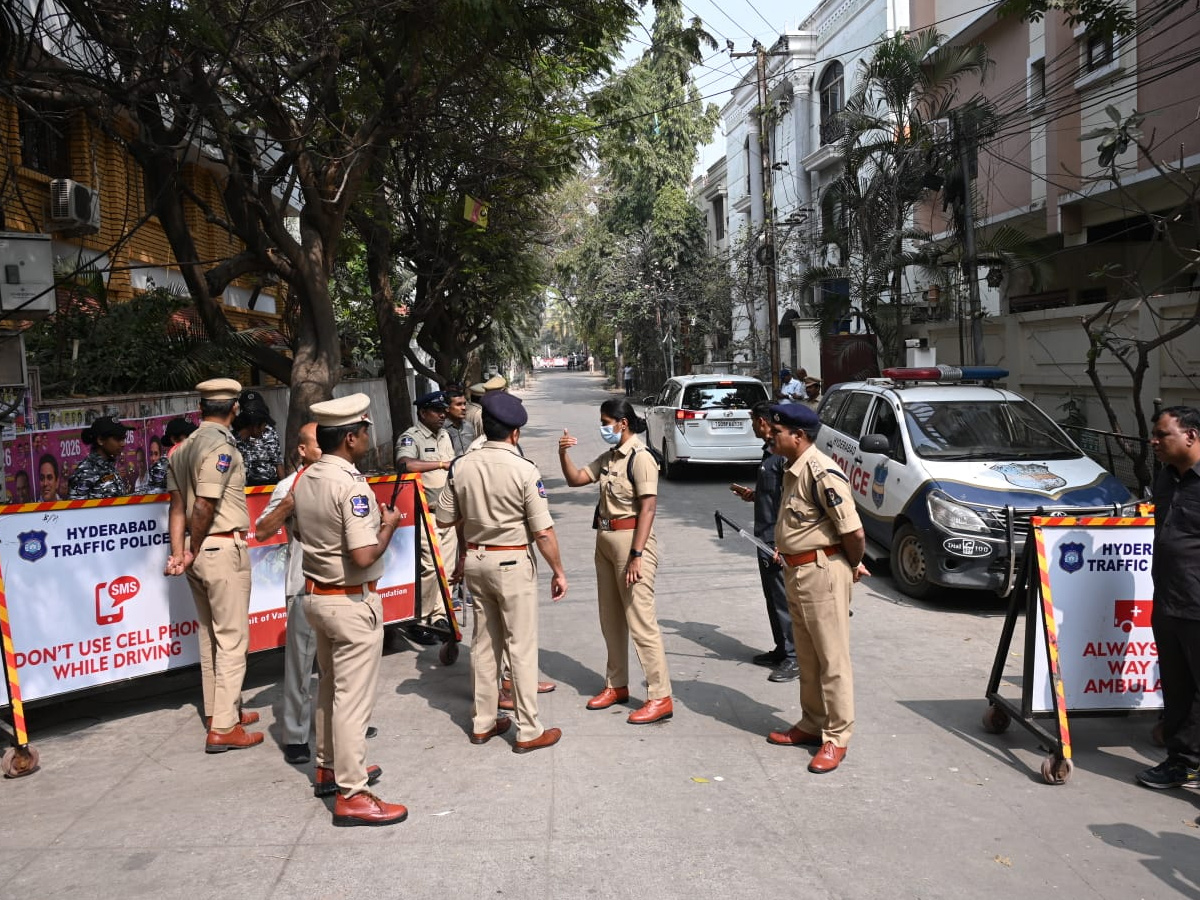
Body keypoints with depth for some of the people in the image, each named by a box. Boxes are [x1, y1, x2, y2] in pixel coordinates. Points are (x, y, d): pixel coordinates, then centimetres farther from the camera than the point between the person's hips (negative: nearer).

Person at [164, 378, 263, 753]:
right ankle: (223, 728, 2)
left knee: (210, 635, 18)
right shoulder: (222, 446, -15)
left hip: (199, 551, 9)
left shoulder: (182, 448, 12)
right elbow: (204, 506, -20)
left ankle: (218, 711, 30)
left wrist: (179, 550, 1)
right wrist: (194, 551, -8)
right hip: (224, 548, -9)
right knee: (232, 638, -1)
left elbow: (177, 504, 6)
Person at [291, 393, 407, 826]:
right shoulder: (351, 486, -23)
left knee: (329, 687, 22)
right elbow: (364, 556, -28)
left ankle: (328, 767, 38)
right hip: (351, 602, -9)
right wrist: (388, 525, -10)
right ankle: (351, 795, 8)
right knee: (353, 697, 0)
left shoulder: (304, 479, 4)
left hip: (314, 594, 9)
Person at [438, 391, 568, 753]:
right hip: (512, 563, -5)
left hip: (475, 560, 5)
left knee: (484, 642, 16)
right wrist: (558, 572, -4)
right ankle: (528, 732, 12)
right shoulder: (524, 470, -16)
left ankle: (482, 723, 27)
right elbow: (542, 532, -15)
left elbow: (444, 519, 5)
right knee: (522, 646, 4)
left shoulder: (461, 467, -3)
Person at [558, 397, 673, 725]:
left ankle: (660, 698, 1)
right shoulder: (608, 457, 11)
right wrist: (563, 453, -3)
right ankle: (616, 685, 29)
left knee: (640, 620, -6)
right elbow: (575, 479, 15)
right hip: (605, 540, 9)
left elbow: (648, 508, -18)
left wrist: (636, 556, -22)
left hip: (631, 539, -9)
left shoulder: (640, 457, -14)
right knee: (611, 618, 16)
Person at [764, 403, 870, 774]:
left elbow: (854, 532, -22)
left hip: (823, 572, -10)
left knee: (832, 658, 1)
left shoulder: (822, 473, -21)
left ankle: (836, 738, 12)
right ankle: (812, 725, 32)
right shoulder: (792, 470, 10)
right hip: (796, 572, 10)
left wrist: (853, 566, -7)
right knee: (807, 657, 19)